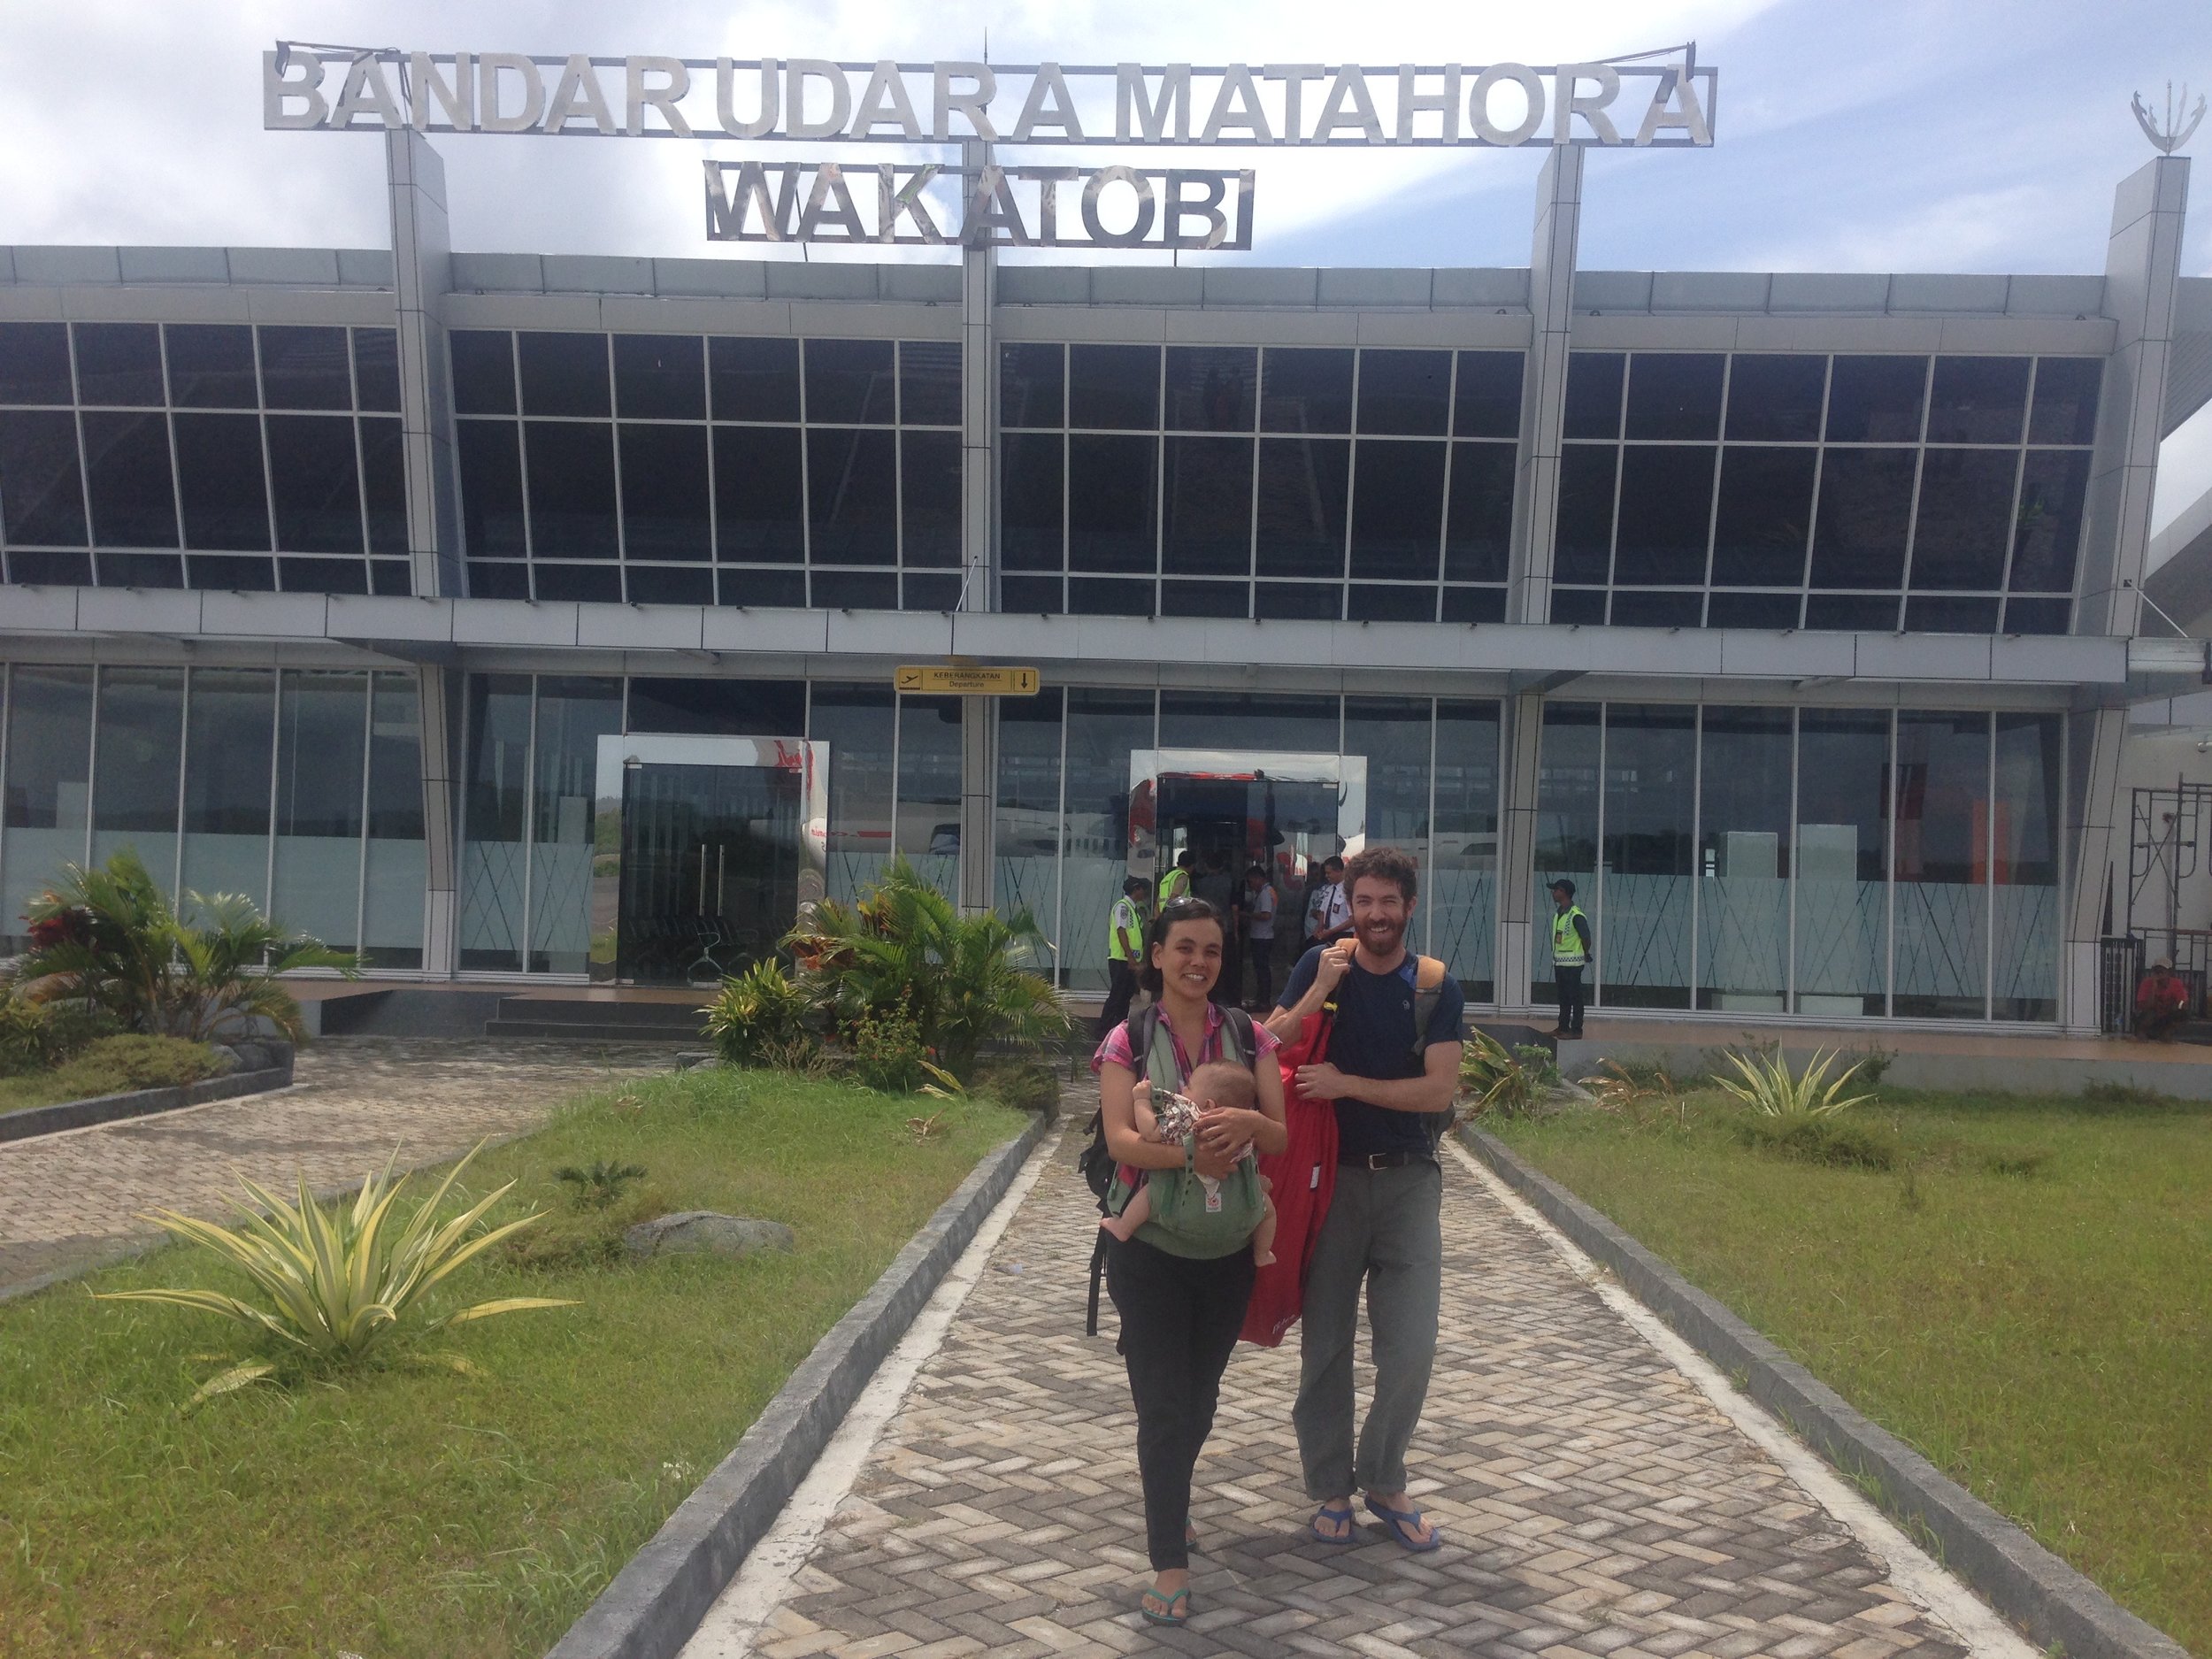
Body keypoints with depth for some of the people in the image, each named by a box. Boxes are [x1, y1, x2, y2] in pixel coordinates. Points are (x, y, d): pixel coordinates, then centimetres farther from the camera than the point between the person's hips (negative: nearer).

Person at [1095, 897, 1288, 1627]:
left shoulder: (1249, 1037, 0)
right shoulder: (1128, 1041, -6)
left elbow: (1281, 1138, -6)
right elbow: (1119, 1138, -18)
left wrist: (1247, 1122, -29)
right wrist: (1189, 1152, -35)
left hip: (1228, 1248, 3)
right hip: (1151, 1248, -3)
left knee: (1200, 1397, 19)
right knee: (1163, 1403, -4)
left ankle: (1167, 1498, 46)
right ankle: (1170, 1563, 7)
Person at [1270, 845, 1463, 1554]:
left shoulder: (1437, 988, -3)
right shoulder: (1320, 966, -2)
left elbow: (1439, 1089, -12)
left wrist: (1346, 1084, -17)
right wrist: (1320, 991, -20)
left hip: (1409, 1181, 0)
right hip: (1330, 1176, 0)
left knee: (1411, 1346, 1)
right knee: (1326, 1342, 8)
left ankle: (1383, 1481, 23)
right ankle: (1331, 1487, 24)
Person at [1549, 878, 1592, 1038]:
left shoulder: (1576, 915, -18)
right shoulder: (1558, 913, 11)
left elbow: (1586, 938, -16)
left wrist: (1585, 955, -2)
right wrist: (1555, 956, 15)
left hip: (1572, 963, -9)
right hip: (1559, 962, 9)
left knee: (1575, 997, -1)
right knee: (1563, 997, 15)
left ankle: (1576, 1030, 4)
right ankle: (1562, 1027, 23)